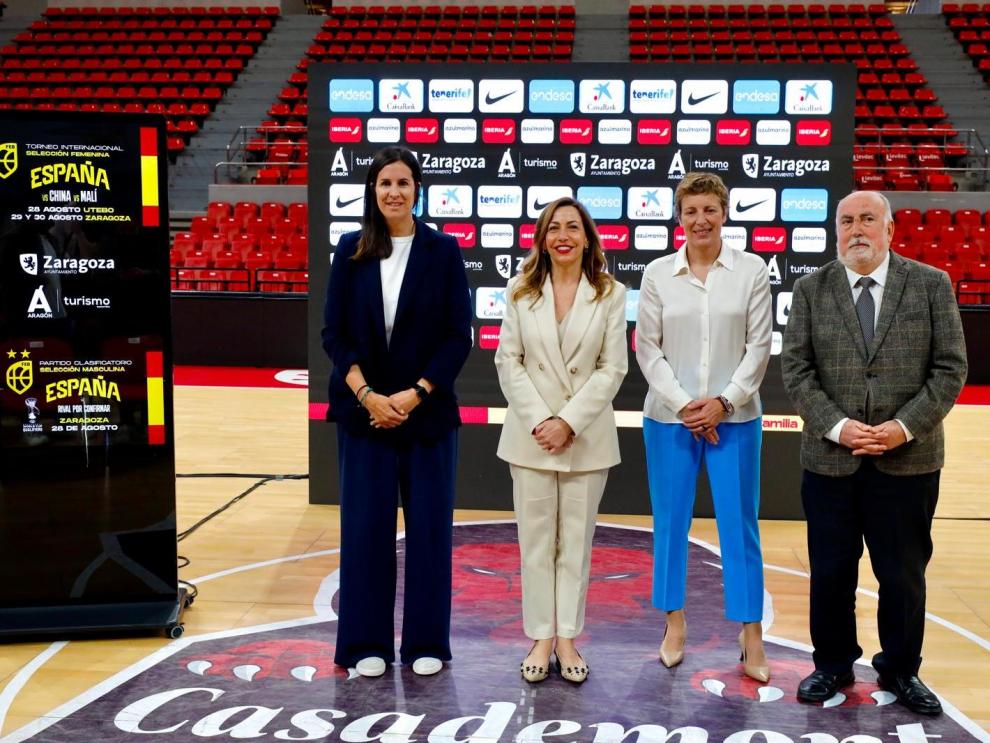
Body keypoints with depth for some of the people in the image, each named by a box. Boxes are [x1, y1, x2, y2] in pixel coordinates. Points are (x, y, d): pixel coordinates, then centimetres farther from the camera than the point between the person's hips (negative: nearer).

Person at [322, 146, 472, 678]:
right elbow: (334, 333, 1)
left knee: (428, 525, 6)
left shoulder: (443, 251, 0)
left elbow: (459, 336, -3)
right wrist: (368, 395, -11)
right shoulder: (352, 250, 3)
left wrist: (414, 394, -12)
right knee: (365, 525, 5)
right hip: (363, 409, 1)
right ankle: (368, 643, 20)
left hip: (428, 411, -1)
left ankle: (426, 642, 21)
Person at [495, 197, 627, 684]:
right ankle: (541, 638, 17)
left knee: (576, 541, 7)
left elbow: (613, 368, -4)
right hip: (531, 434, 1)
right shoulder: (520, 292, 2)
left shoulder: (610, 294, -1)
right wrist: (539, 421, -11)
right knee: (536, 540, 7)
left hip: (586, 436, -1)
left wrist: (569, 422, -12)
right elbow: (508, 361, -1)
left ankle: (568, 638, 17)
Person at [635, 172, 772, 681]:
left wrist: (724, 401, -10)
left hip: (735, 417, -1)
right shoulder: (657, 274, 2)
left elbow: (759, 345, -1)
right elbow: (647, 349, 0)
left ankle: (751, 637, 14)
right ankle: (674, 622, 24)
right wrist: (683, 405, -9)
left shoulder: (752, 270, 1)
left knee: (739, 524, 3)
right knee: (670, 520, 8)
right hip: (669, 416, 1)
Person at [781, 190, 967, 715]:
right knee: (830, 573, 10)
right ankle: (833, 666, 29)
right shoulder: (810, 290, 3)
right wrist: (836, 426, -14)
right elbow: (796, 370, -1)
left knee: (904, 574, 10)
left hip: (909, 459, 0)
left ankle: (900, 670, 30)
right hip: (830, 459, 1)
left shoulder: (931, 285, 1)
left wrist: (904, 426, -14)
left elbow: (950, 367, -2)